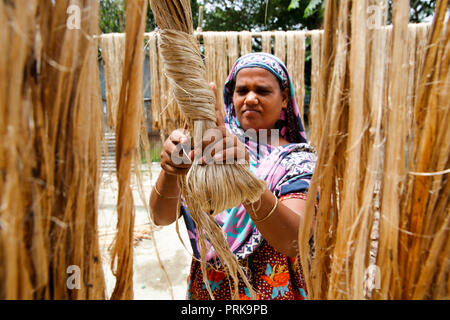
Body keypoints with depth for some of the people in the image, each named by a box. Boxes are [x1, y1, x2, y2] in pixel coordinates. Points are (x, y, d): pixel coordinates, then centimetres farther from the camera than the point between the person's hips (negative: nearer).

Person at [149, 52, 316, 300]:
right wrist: (170, 171, -35)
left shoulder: (299, 159, -13)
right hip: (205, 289, 3)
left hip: (272, 292, -2)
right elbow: (162, 217, -16)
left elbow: (293, 241, -31)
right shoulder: (212, 148, -6)